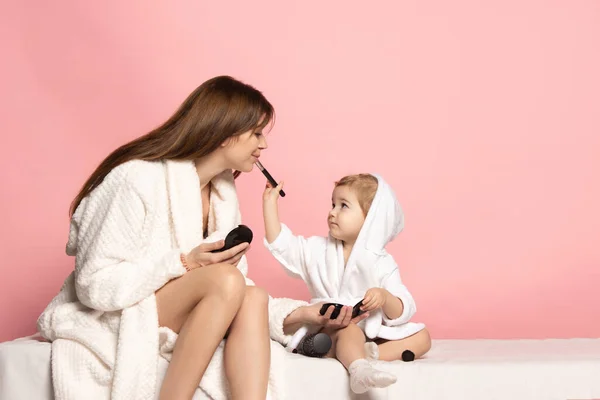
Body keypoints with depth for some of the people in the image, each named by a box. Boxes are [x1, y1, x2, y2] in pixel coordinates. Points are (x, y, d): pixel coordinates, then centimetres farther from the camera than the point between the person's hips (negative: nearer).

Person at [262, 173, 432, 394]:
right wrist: (270, 202, 2)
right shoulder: (320, 250, 8)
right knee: (349, 330, -35)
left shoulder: (382, 264, -1)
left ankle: (370, 353, -33)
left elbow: (403, 312, -6)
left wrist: (384, 297, -28)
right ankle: (359, 368, -62)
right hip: (330, 331, -2)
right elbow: (281, 244, 3)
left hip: (372, 332, 2)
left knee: (422, 336, -12)